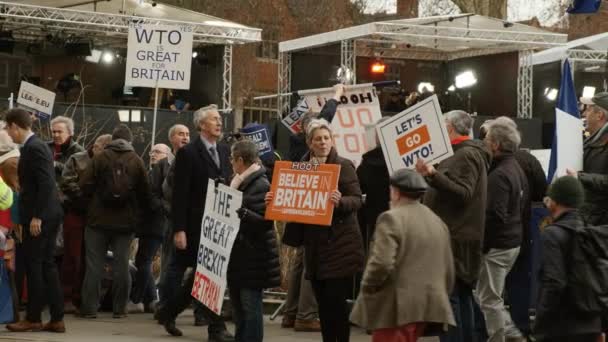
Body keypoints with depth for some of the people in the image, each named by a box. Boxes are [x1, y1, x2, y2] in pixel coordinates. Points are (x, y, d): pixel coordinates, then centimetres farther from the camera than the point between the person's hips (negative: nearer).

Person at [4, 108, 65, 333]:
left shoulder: (34, 148, -15)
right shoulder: (36, 146, 15)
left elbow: (46, 184, -22)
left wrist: (36, 216, -21)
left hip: (39, 217, -10)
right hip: (47, 215, 10)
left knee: (34, 265, -2)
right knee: (47, 265, 10)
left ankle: (33, 318, 4)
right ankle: (56, 319, 11)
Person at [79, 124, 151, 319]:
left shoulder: (101, 158, -5)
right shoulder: (137, 161, 0)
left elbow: (84, 186, -8)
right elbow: (144, 193, 1)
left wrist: (93, 201, 11)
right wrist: (140, 216, 14)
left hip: (99, 219, -1)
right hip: (125, 222, 1)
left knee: (94, 264, 3)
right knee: (121, 264, 7)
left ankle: (90, 308, 2)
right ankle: (120, 308, 9)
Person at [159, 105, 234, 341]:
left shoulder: (224, 151, 11)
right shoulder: (188, 153, -8)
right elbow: (179, 195, -11)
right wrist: (179, 230, -15)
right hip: (196, 225, -6)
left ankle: (170, 311, 28)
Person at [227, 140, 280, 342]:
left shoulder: (261, 185, -13)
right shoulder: (239, 183, 14)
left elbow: (266, 221, -20)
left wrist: (243, 213, -30)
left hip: (253, 258, -9)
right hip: (238, 255, 9)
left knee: (250, 306, -7)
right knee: (237, 305, 14)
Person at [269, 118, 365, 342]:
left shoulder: (343, 166, -4)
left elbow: (357, 200, -9)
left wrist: (340, 201, -29)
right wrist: (275, 200, -7)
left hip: (339, 244, -5)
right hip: (314, 245, 5)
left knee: (336, 301, -7)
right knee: (323, 303, 8)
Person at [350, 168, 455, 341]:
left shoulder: (392, 219, -10)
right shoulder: (438, 222, 15)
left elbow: (381, 264, -21)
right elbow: (449, 271, 17)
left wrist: (366, 288, -5)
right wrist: (438, 297, 27)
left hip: (396, 308, -8)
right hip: (428, 307, 8)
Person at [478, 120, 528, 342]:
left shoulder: (498, 175, -20)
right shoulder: (517, 169, 11)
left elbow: (494, 215, -25)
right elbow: (523, 204, 18)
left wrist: (481, 244, -16)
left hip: (496, 244, -10)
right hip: (513, 240, 10)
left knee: (489, 299, 0)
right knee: (493, 296, 20)